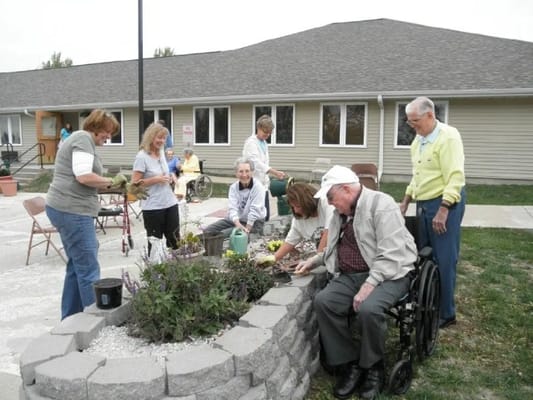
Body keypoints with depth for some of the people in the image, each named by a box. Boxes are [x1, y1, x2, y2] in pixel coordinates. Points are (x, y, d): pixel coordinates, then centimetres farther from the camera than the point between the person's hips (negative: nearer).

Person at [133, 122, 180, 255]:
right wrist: (156, 179, -20)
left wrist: (170, 178, 3)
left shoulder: (161, 154, 9)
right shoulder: (142, 157, -11)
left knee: (175, 241, 9)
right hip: (153, 207, -6)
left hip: (170, 204, 7)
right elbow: (135, 183, -13)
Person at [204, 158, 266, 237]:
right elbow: (232, 208, -15)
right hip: (236, 220, 6)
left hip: (254, 223, -6)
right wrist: (239, 225, -31)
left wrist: (246, 230, -24)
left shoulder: (258, 187, -16)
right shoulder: (233, 187, -2)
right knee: (207, 231, -5)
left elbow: (255, 210, -21)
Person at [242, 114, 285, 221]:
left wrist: (267, 180, 15)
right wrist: (275, 172, -36)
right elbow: (257, 162, -25)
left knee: (266, 216, 7)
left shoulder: (264, 143, 15)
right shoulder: (250, 143, -11)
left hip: (263, 184, 8)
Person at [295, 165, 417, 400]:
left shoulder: (381, 205, -13)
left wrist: (368, 286, -27)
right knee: (322, 301, -19)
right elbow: (335, 248, 28)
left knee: (368, 309, -34)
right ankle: (349, 364, -4)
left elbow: (390, 256, -21)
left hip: (385, 274, -7)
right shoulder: (341, 212, 13)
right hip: (349, 275, 7)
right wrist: (313, 261, 15)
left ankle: (372, 368, -4)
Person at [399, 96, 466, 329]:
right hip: (424, 204, 9)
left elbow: (455, 177, -21)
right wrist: (406, 201, 18)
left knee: (444, 261, -2)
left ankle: (446, 314, 11)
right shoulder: (418, 140, 12)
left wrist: (443, 210, -25)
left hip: (445, 203, -9)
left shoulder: (448, 137, -15)